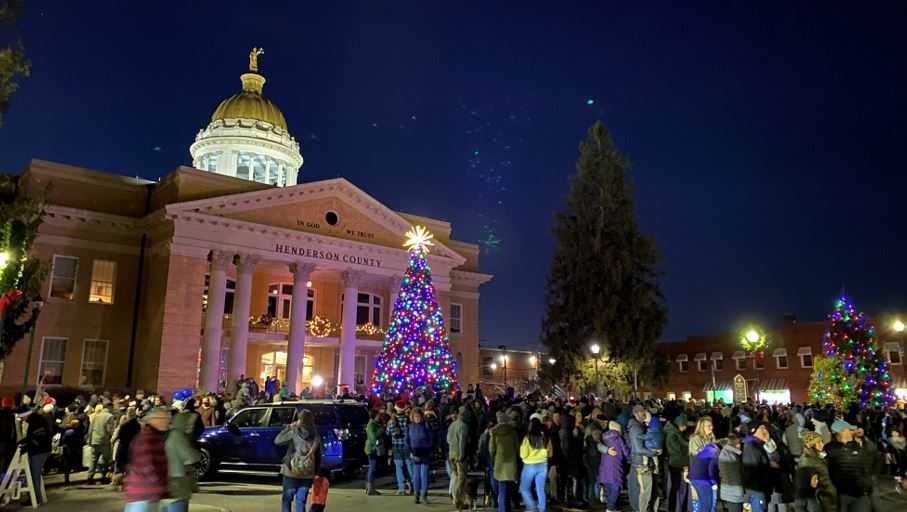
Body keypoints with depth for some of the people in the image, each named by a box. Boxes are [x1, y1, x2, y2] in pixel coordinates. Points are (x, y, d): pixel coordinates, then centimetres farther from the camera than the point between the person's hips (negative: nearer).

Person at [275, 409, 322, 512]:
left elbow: (277, 441, 1)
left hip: (292, 472, -3)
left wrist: (288, 427, 7)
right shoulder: (316, 435, 0)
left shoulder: (294, 432, -11)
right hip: (308, 473, 3)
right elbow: (318, 455, 5)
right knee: (301, 500, 11)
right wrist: (316, 472, 13)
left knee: (287, 499, 11)